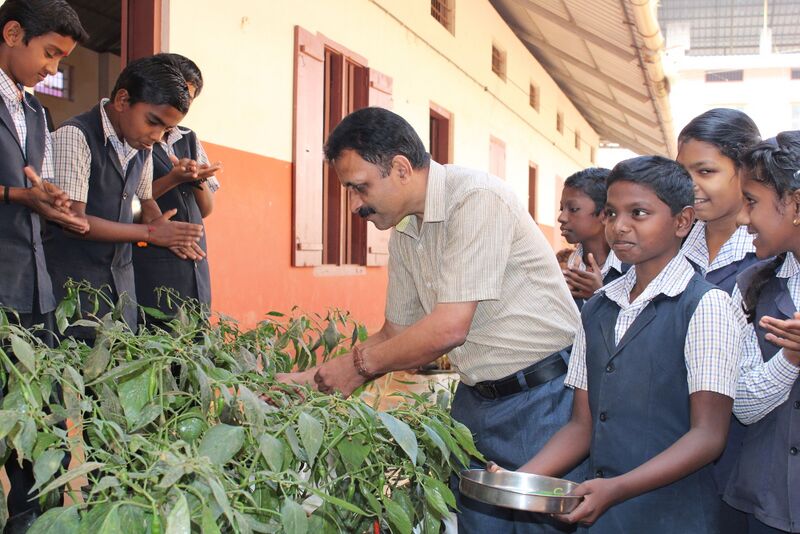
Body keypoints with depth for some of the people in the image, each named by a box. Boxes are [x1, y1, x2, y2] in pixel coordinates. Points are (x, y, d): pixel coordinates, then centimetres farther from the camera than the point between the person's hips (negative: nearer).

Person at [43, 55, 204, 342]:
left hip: (121, 278, 7)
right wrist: (150, 233, -16)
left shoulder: (143, 147, 10)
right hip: (73, 279, -7)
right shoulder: (74, 136, -14)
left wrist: (168, 232, 1)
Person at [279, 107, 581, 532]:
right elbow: (395, 334, 15)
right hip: (476, 398, 8)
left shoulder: (477, 198, -20)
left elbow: (450, 328, -25)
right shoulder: (403, 234, 6)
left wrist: (358, 365, -12)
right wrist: (309, 379, 7)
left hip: (543, 396, -7)